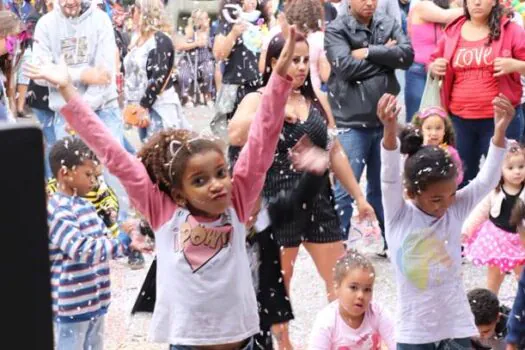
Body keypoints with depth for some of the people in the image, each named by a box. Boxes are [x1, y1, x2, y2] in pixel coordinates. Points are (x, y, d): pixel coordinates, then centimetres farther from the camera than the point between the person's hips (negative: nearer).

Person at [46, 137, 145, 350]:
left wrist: (131, 243, 0)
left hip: (94, 302, 9)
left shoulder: (84, 205, 10)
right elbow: (83, 250, -28)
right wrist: (124, 241, -25)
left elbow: (101, 244, 17)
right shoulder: (56, 210, -19)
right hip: (71, 307, -9)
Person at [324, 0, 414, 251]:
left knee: (383, 186, 17)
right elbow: (345, 66, -18)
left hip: (384, 120, 4)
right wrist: (384, 55, -9)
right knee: (344, 190, -3)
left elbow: (407, 55, -7)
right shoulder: (336, 30, -5)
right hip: (351, 123, -4)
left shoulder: (389, 25, 7)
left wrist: (369, 52, -15)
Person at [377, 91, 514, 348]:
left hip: (456, 326, 2)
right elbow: (390, 177, -26)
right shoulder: (398, 215, -10)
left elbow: (487, 180, -15)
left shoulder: (456, 210, -4)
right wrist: (390, 130, -45)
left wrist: (500, 130, -31)